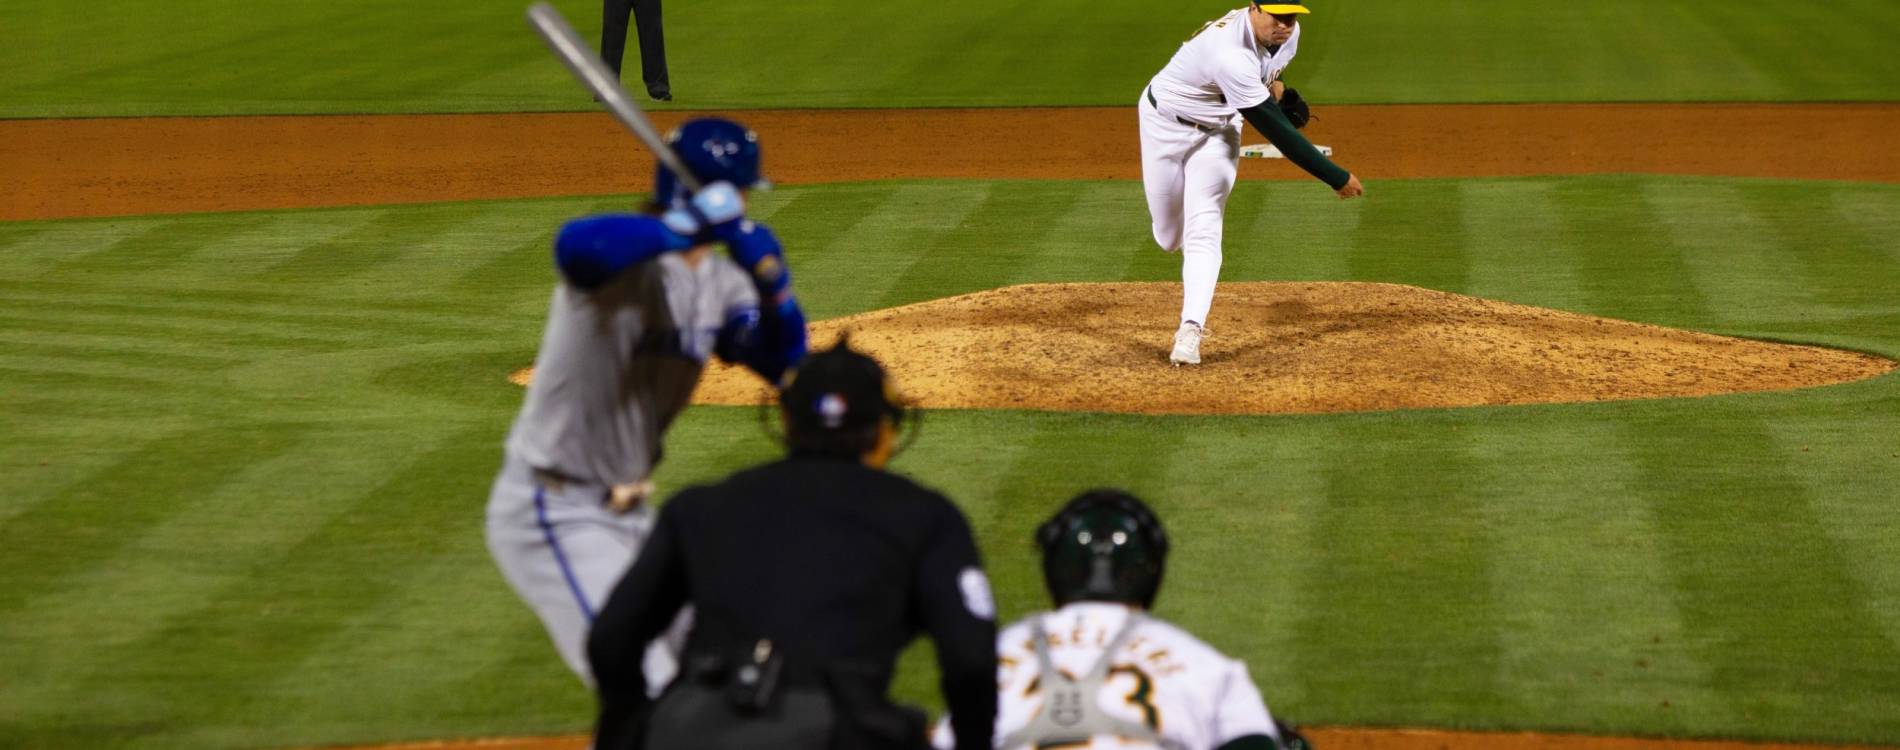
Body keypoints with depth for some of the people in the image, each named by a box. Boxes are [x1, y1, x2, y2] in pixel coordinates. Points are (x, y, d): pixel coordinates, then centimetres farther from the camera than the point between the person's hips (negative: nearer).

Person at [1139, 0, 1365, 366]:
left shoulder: (1287, 34, -15)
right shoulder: (1231, 56, -40)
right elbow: (1278, 131, -37)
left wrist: (1272, 81, -8)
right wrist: (1337, 178, -34)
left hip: (1216, 130, 5)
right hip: (1166, 123, -5)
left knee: (1203, 232, -11)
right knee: (1169, 237, 7)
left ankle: (1190, 329, -15)